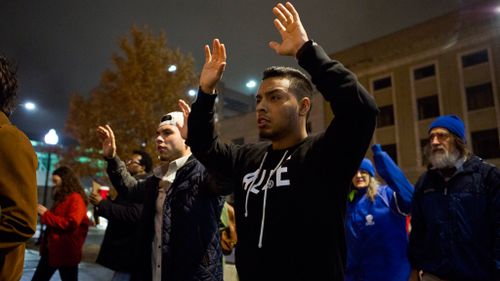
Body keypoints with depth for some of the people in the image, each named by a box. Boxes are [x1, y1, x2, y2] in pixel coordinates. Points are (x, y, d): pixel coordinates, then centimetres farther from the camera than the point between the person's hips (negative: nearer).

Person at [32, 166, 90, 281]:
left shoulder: (76, 198, -15)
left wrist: (46, 214, -20)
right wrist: (42, 213, 9)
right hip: (51, 249, 9)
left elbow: (71, 223, -26)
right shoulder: (61, 198, 14)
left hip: (66, 252, -9)